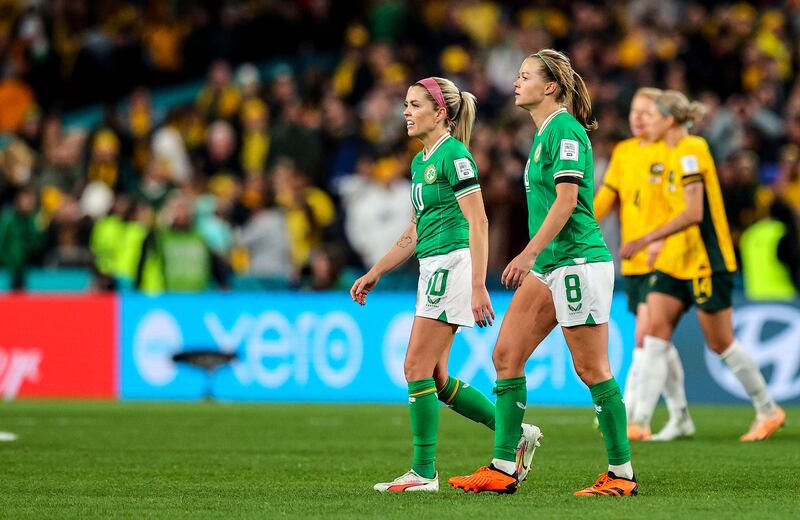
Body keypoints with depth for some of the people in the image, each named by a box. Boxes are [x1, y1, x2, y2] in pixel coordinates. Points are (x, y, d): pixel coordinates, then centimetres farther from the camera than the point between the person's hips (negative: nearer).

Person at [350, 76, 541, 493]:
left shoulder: (453, 154, -11)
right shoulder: (420, 161, 17)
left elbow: (478, 222, -16)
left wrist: (478, 286, -22)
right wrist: (374, 273, 24)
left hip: (452, 265, -10)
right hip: (432, 270, 10)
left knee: (417, 368, -8)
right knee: (435, 378, 9)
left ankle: (424, 473, -3)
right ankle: (516, 434, 17)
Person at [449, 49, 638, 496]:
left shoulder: (565, 129, -12)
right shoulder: (545, 133, 17)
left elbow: (566, 200, -20)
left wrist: (529, 253, -23)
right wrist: (532, 259, 25)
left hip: (579, 260, -10)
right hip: (550, 265, 10)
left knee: (592, 368, -5)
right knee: (507, 355, 4)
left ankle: (622, 474, 2)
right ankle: (504, 468, 6)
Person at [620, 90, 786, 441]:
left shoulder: (690, 152, -16)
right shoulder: (674, 153, 12)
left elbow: (693, 213, -23)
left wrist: (646, 240, -23)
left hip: (705, 261, -9)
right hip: (676, 261, 9)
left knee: (721, 344, 1)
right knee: (655, 332, -4)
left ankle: (768, 411, 18)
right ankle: (639, 421, -9)